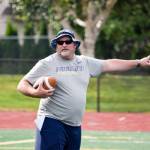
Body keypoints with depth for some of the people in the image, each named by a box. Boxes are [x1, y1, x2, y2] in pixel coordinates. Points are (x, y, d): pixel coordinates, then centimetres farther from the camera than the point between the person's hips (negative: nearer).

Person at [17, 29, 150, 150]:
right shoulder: (47, 64, -4)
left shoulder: (85, 62, 12)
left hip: (75, 126, 6)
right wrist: (35, 93, -28)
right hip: (52, 123, -6)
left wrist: (139, 62, 20)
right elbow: (22, 85, -6)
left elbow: (109, 64, 20)